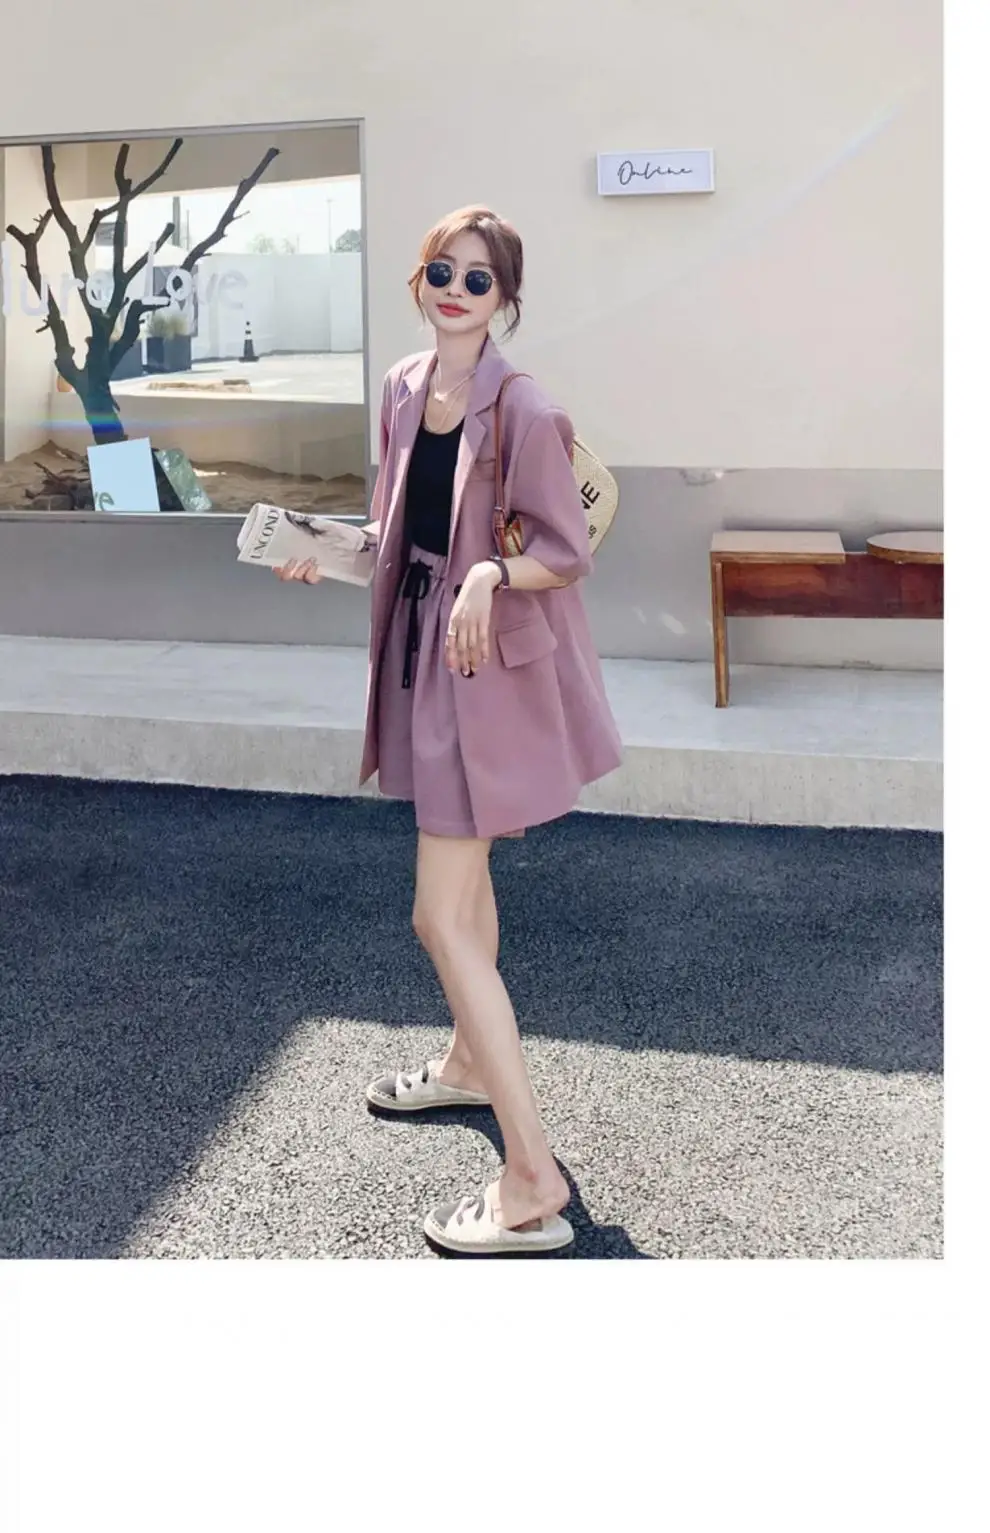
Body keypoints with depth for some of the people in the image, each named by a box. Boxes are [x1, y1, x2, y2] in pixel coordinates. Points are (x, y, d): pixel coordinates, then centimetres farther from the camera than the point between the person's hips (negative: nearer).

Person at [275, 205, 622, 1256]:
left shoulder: (522, 410, -16)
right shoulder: (403, 388, 6)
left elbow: (566, 552, -14)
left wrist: (490, 573, -32)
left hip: (491, 665, -8)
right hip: (423, 646, 8)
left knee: (442, 915, -10)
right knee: (462, 875, 23)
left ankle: (533, 1186, -3)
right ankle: (472, 1063, 45)